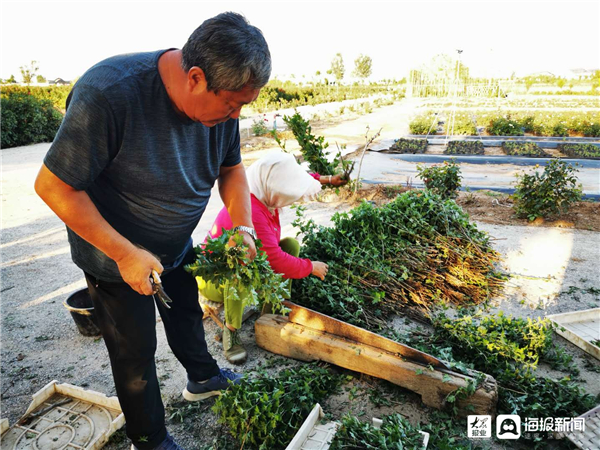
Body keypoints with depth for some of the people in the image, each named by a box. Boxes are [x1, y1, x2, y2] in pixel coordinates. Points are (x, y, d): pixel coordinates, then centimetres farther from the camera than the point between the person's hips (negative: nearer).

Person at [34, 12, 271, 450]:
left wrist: (243, 226, -15)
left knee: (187, 313, 26)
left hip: (177, 246, 6)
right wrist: (125, 254, -29)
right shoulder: (108, 93, -34)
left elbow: (231, 168, 1)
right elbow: (53, 185, -27)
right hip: (116, 256, -5)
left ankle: (203, 378, 55)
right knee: (136, 353, 10)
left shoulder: (221, 99, -14)